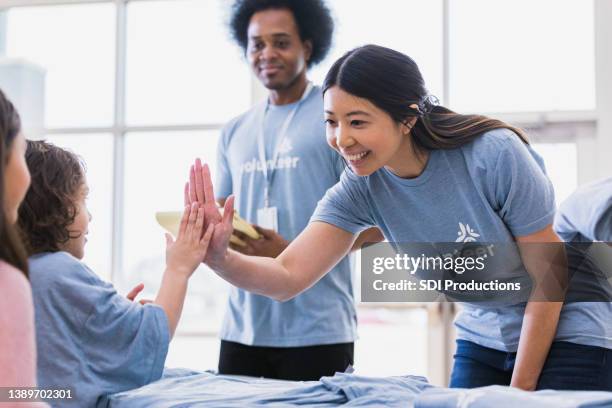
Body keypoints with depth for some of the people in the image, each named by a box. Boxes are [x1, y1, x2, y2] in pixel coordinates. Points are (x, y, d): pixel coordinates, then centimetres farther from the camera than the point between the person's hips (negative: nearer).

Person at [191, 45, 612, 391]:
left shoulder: (495, 155, -27)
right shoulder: (361, 188, -15)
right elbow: (288, 276, -21)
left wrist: (520, 390, -15)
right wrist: (219, 257, -41)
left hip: (565, 335, -4)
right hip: (482, 340, 4)